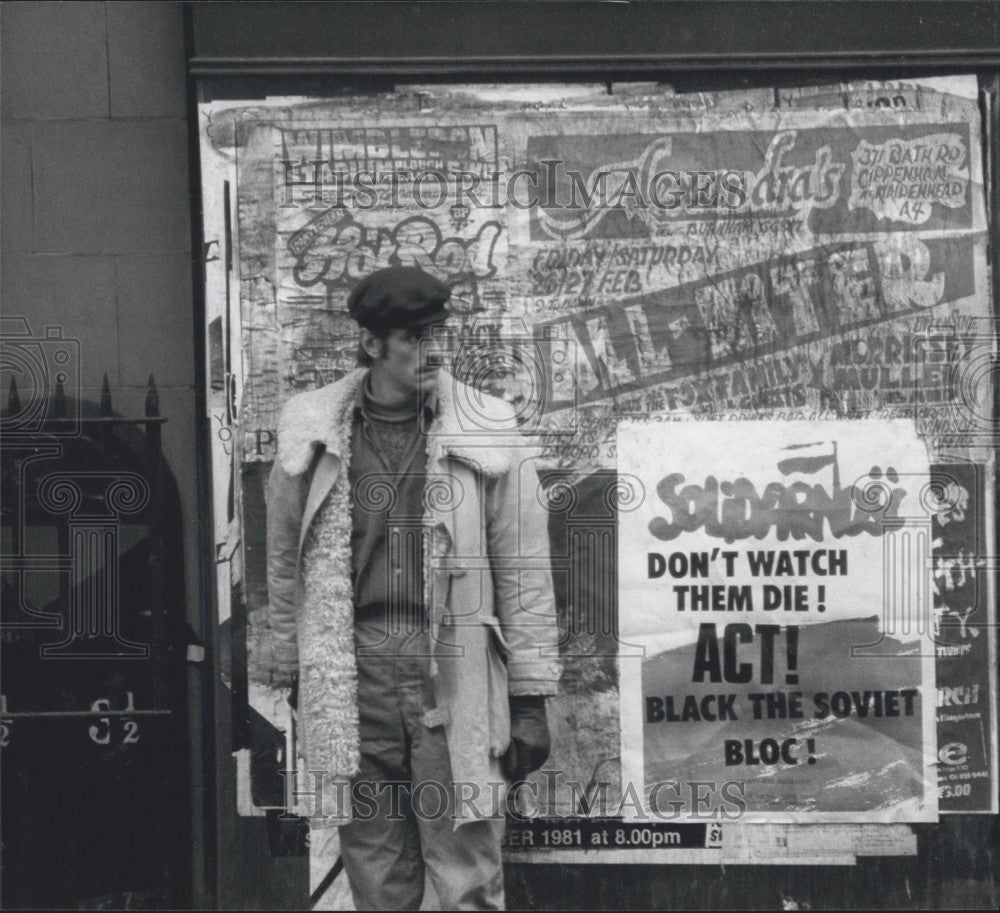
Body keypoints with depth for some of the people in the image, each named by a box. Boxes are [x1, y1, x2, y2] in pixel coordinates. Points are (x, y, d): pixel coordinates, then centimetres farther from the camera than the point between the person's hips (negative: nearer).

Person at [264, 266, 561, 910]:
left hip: (457, 680, -2)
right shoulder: (313, 436, 6)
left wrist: (531, 699, 1)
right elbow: (286, 562, 15)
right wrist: (289, 678, 18)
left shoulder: (488, 434, 1)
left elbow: (524, 573, 3)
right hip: (351, 680, 2)